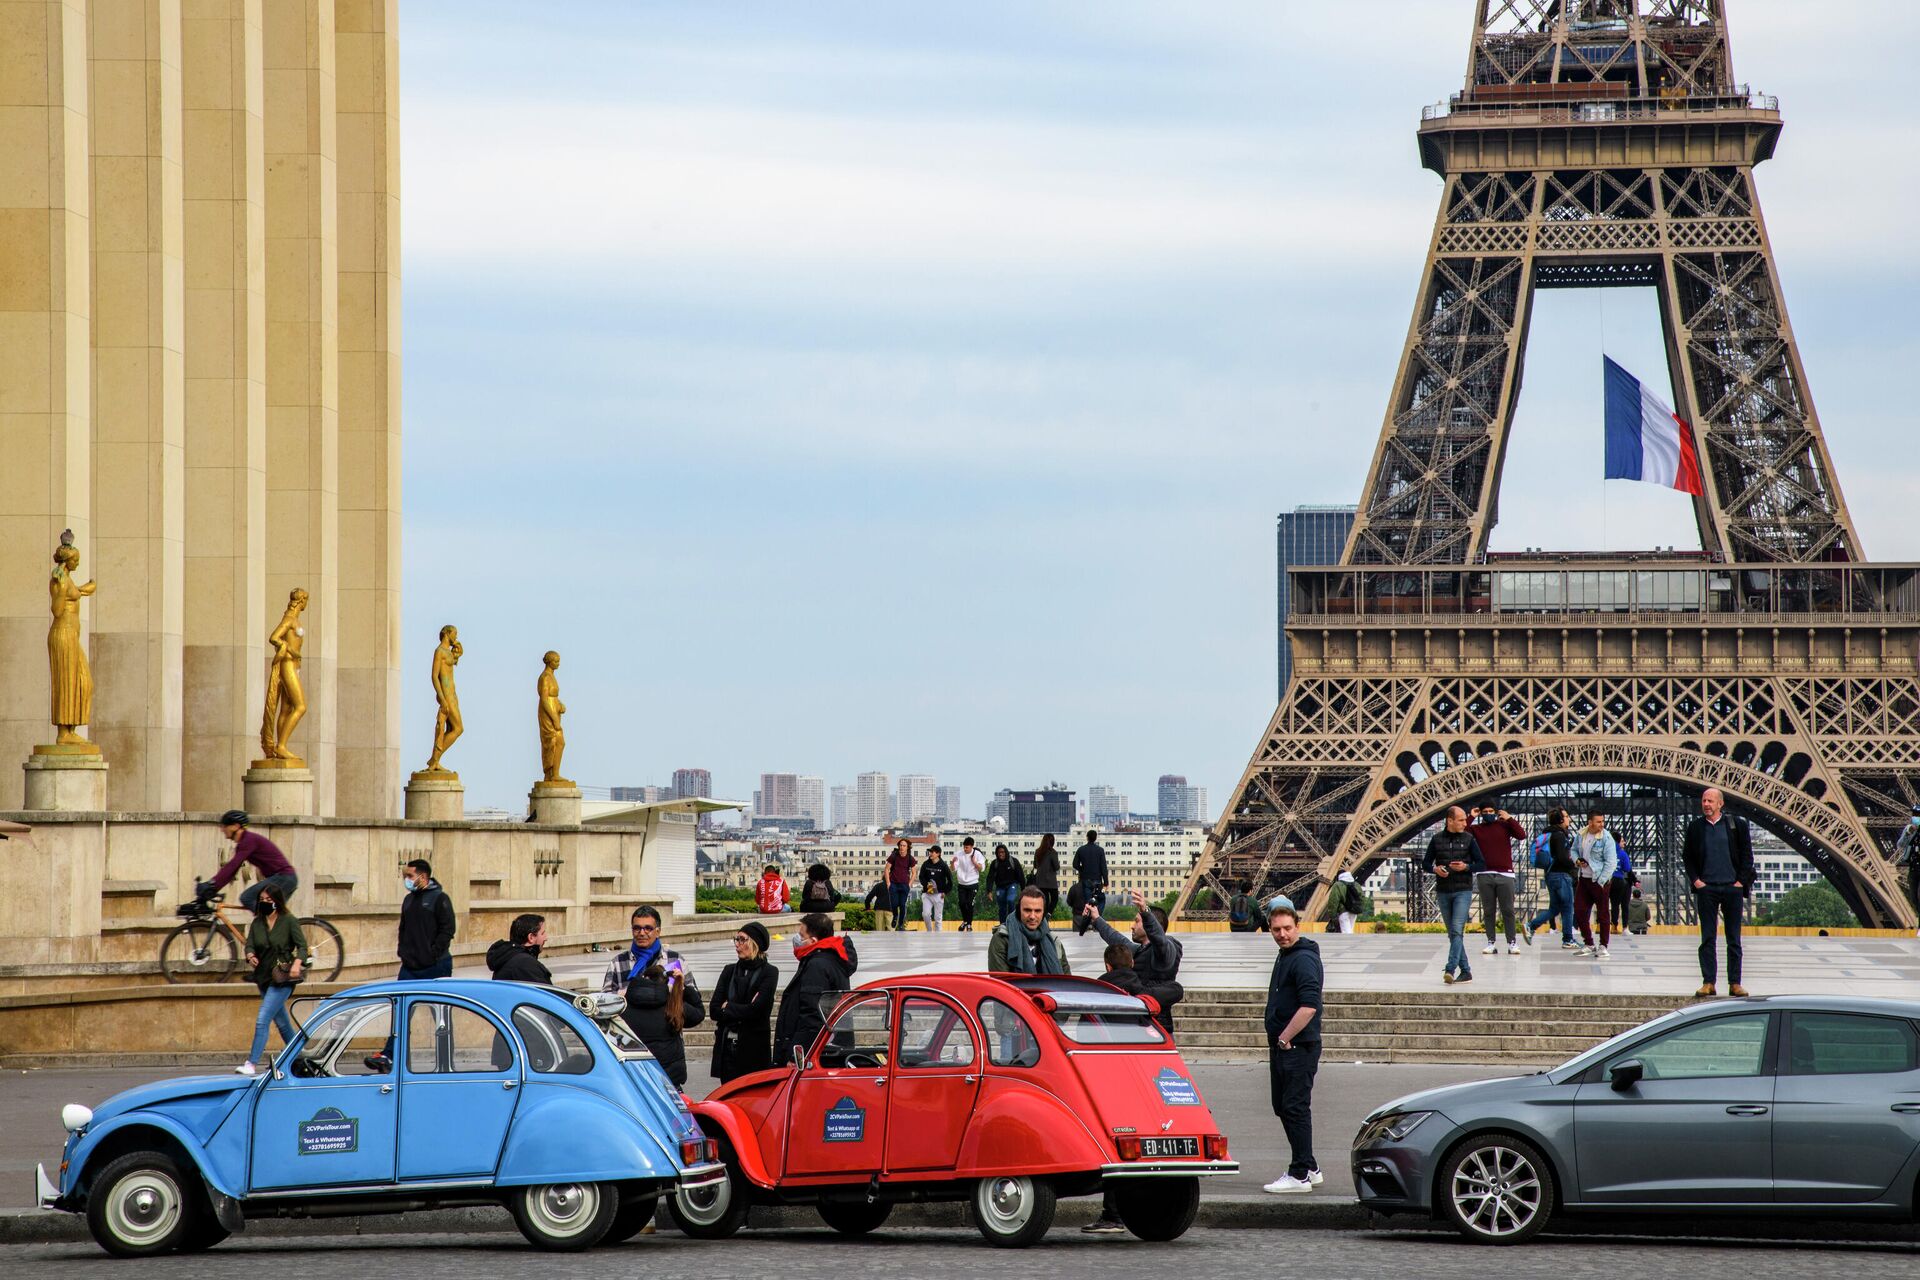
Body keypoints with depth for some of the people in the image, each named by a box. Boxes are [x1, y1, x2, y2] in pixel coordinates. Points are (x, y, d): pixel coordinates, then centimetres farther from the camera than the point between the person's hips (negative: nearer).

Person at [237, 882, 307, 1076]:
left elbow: (302, 945, -9)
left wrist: (297, 963, -26)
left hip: (283, 979, -7)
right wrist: (251, 956, -19)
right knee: (281, 1022, 17)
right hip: (264, 978, 7)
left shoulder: (289, 921, -7)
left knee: (262, 1021, -16)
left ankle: (251, 1065, -19)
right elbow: (250, 945, 4)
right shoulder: (257, 924, 8)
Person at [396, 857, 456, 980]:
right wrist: (402, 953, 9)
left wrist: (432, 954, -15)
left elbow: (447, 930, -11)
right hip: (409, 966, 6)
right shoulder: (408, 900, 14)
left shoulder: (439, 898, -7)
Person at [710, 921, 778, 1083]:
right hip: (727, 1047, 5)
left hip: (754, 1047, -4)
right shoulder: (730, 971, 14)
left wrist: (727, 1007, 0)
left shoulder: (769, 972, -1)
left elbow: (756, 1010, -11)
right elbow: (713, 1009, 6)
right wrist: (741, 1012, -6)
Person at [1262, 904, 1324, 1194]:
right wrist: (1278, 1041, 16)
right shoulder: (1284, 956, 18)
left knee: (1295, 1109, -8)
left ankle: (1300, 1175, -5)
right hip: (1281, 1046, 11)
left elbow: (1309, 1006, -25)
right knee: (1283, 1107, 15)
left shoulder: (1304, 960, -15)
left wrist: (1285, 1038, -18)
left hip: (1298, 1047, -11)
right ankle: (1310, 1168, 23)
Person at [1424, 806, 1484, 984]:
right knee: (1452, 934, 7)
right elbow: (1426, 862, 11)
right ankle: (1465, 971, 15)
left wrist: (1466, 867, -14)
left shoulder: (1468, 839, 2)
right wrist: (1435, 869, -10)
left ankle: (1450, 970, -26)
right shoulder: (1437, 839, 5)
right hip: (1443, 892, 3)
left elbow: (1481, 864, 4)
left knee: (1457, 931, -16)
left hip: (1463, 891, -3)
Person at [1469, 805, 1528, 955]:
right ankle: (1491, 943, 4)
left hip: (1504, 875, -1)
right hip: (1484, 875, 1)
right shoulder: (1476, 829, 9)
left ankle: (1512, 943, 0)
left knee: (1508, 910, -1)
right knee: (1488, 911, 2)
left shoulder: (1504, 825, 7)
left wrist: (1509, 819, -5)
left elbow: (1522, 835, -5)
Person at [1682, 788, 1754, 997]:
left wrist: (1741, 881, -3)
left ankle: (1735, 983, 7)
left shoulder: (1737, 824, 3)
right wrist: (1695, 880, 0)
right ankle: (1708, 982, 0)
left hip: (1733, 887, -1)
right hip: (1706, 888, 1)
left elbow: (1747, 854, 4)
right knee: (1707, 938, -1)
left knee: (1734, 939, 4)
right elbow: (1687, 856, 11)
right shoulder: (1695, 827, 6)